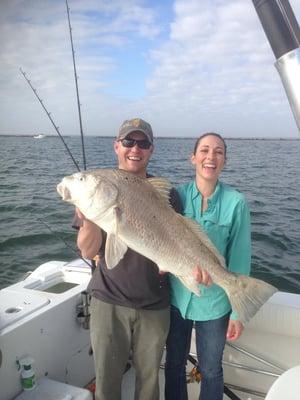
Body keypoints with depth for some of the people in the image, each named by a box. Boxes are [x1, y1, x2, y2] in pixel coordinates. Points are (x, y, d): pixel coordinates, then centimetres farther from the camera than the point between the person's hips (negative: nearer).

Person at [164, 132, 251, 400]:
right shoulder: (177, 195, -5)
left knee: (210, 370, 17)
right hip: (176, 297, 2)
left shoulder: (236, 202, -11)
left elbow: (240, 258, -8)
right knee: (174, 364, 20)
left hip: (214, 302, -2)